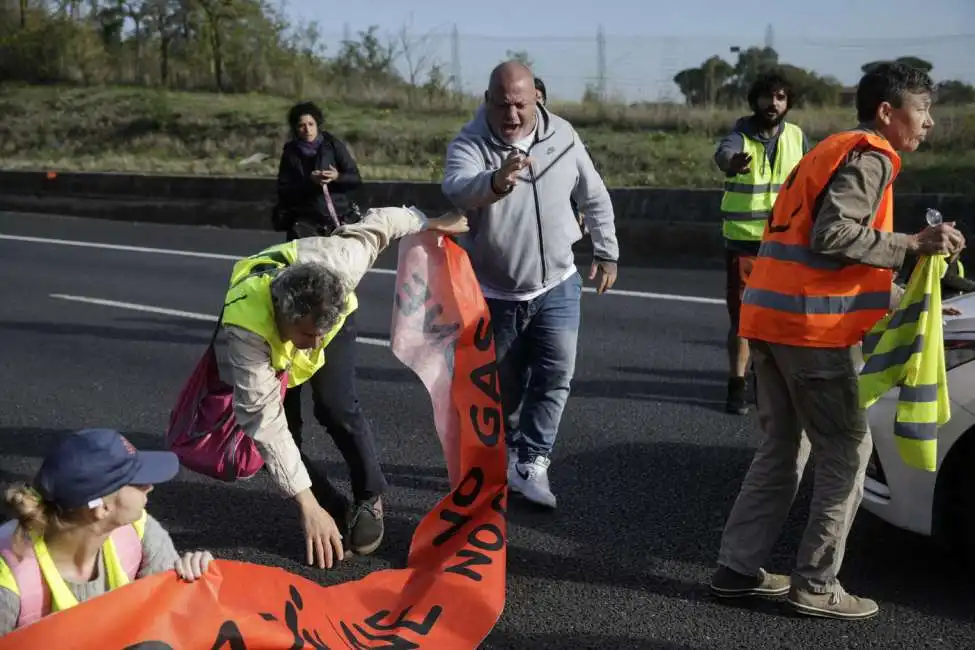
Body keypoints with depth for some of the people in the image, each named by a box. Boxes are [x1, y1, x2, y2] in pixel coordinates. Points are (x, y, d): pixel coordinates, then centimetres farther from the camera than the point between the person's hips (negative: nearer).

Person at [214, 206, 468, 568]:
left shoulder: (339, 265, -43)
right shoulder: (246, 329, -47)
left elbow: (377, 223, -21)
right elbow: (265, 423, -45)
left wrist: (430, 223, -2)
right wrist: (308, 506, -45)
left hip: (333, 321, 1)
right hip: (263, 338, 0)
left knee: (337, 408, -19)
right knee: (278, 421, -16)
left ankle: (370, 501, 3)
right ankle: (332, 510, 4)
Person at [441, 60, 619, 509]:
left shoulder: (562, 137, -6)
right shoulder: (469, 144, -18)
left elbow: (595, 198, 7)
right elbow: (457, 188, -41)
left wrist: (607, 253, 10)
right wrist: (496, 181, -62)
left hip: (556, 284, 2)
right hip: (494, 292, -1)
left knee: (557, 373, -13)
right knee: (504, 387, 12)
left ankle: (532, 463, -5)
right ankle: (509, 455, 35)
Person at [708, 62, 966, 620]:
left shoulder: (835, 150, 24)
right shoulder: (870, 157, -7)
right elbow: (832, 236, -20)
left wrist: (894, 297, 22)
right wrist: (912, 245, -15)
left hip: (772, 317, 9)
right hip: (812, 325, -9)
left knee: (783, 448, 15)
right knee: (846, 451, 1)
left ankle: (738, 569, 17)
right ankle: (817, 586, 7)